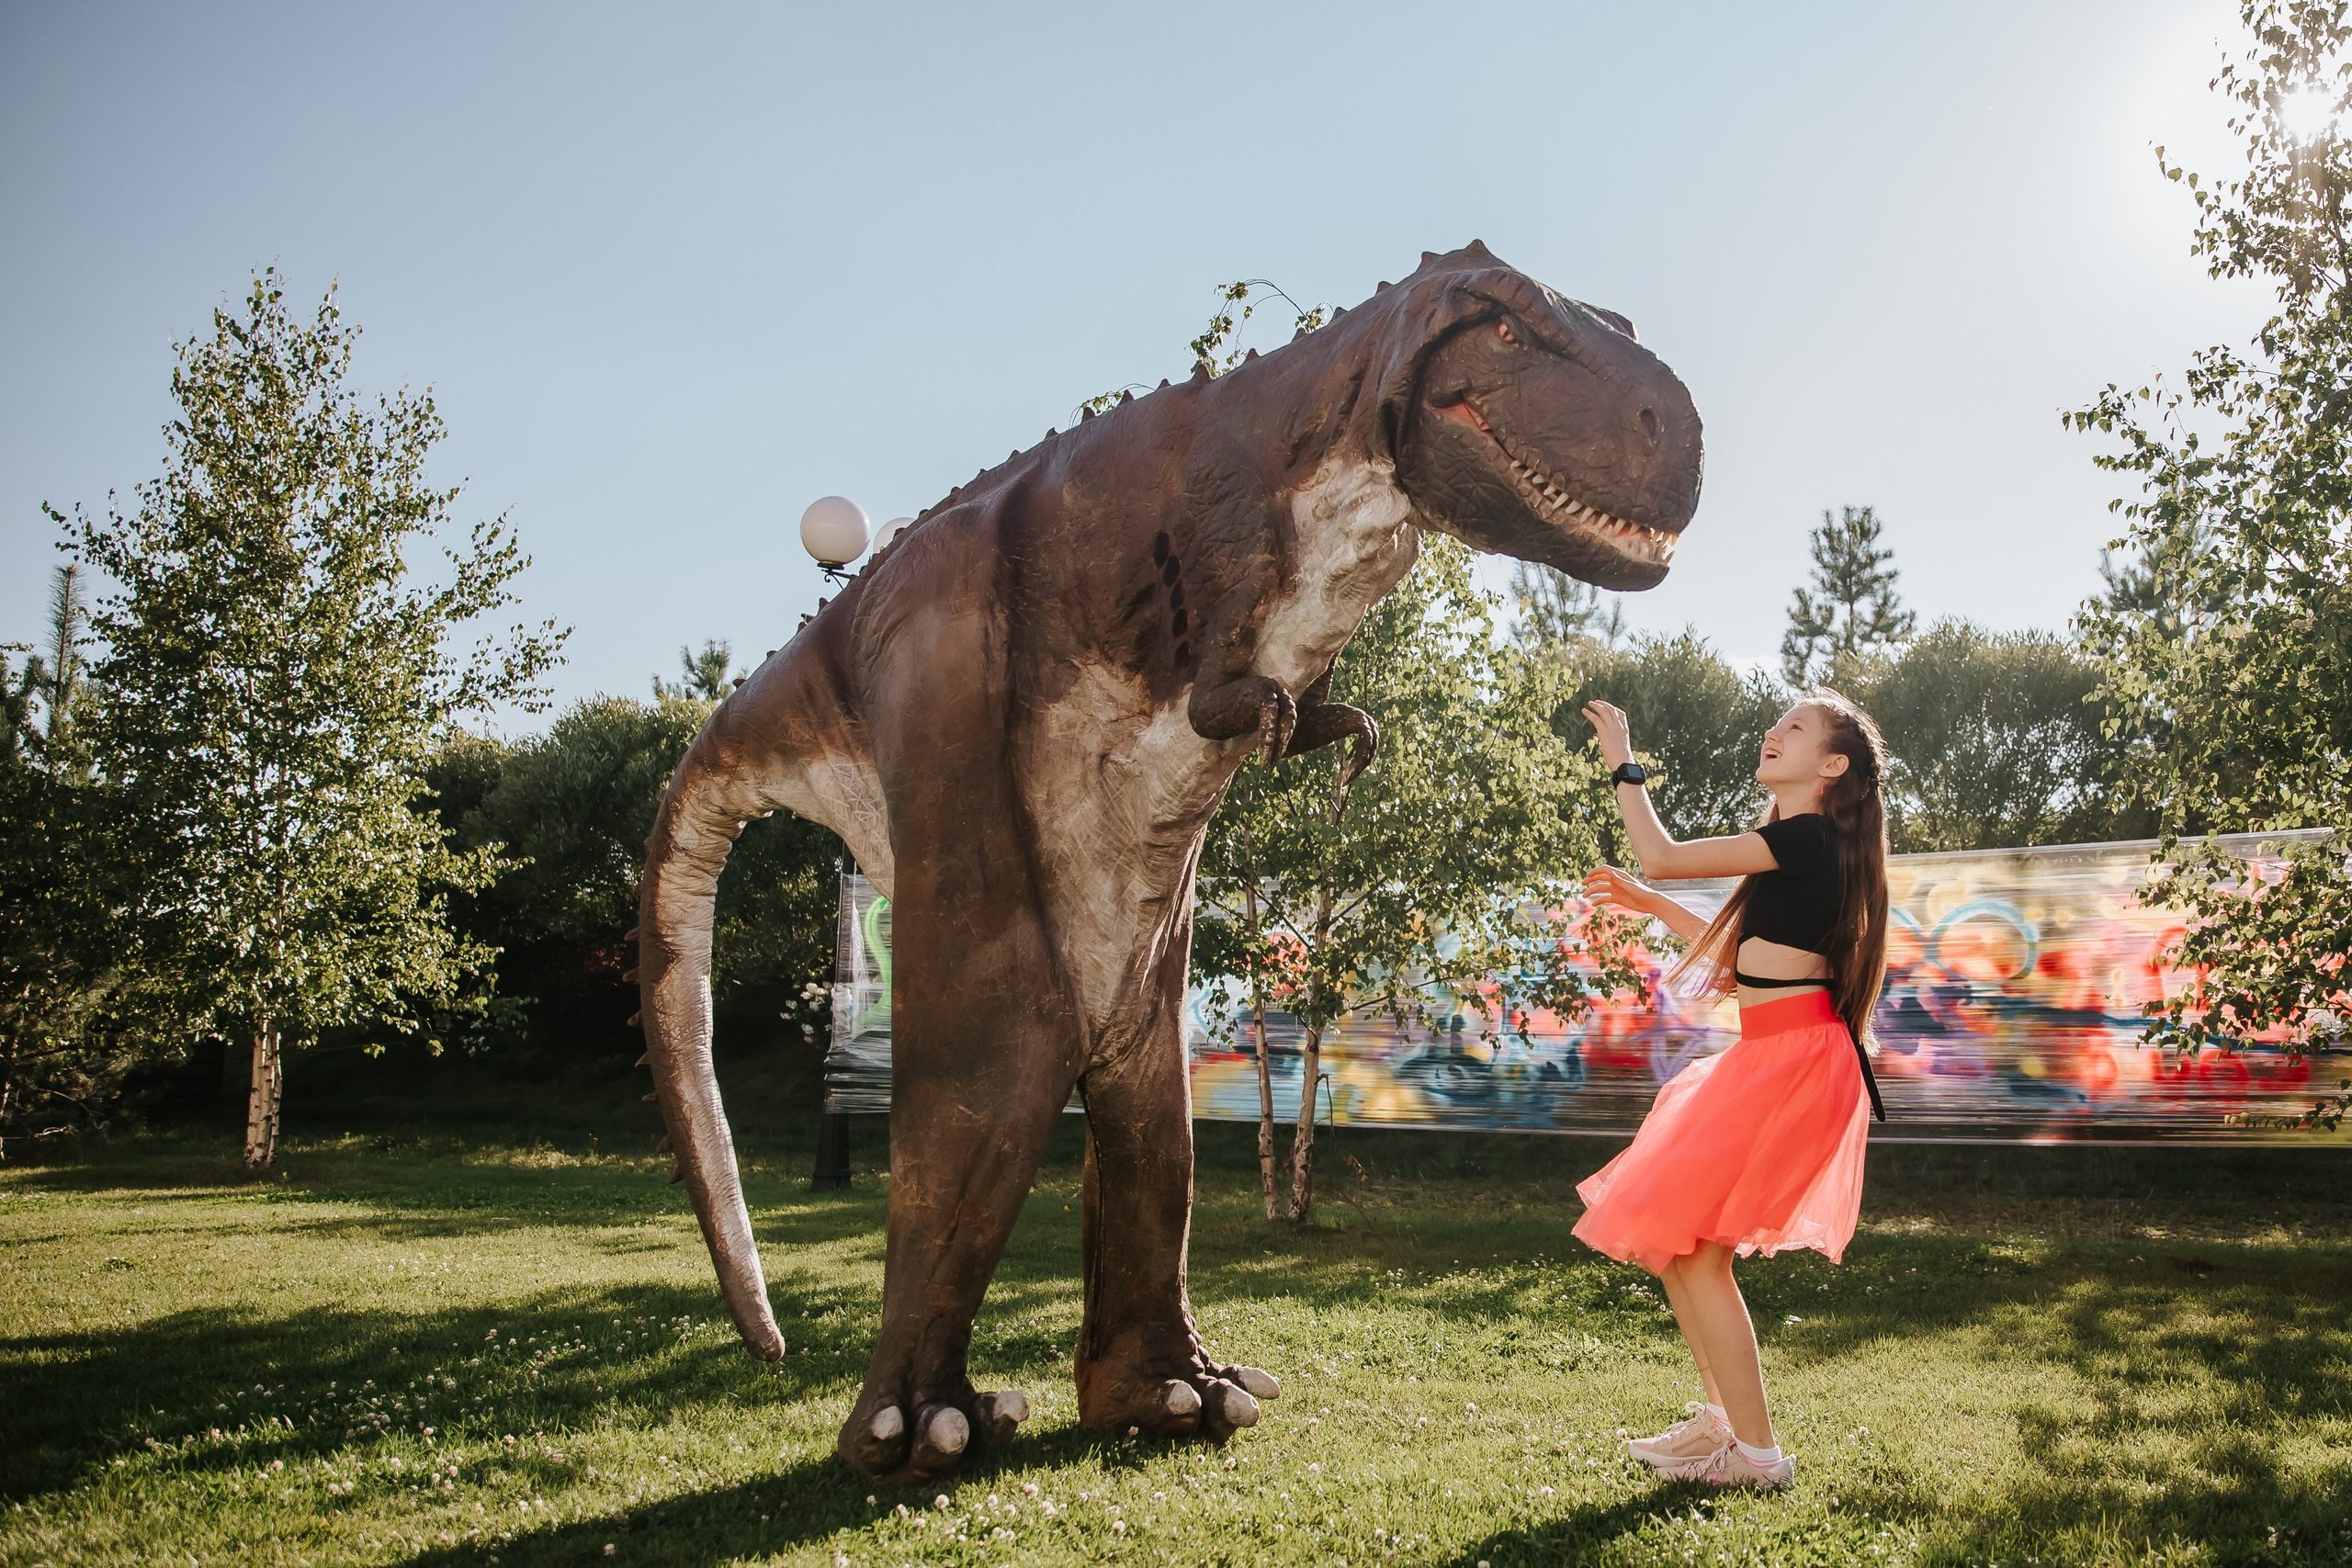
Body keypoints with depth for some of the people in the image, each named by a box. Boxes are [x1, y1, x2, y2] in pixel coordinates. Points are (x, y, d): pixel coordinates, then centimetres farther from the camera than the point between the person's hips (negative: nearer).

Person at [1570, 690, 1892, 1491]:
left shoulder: (1807, 838, -13)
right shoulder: (1798, 848, 18)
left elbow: (1661, 854, -14)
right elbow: (1734, 953, 25)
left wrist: (1624, 764, -2)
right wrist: (1646, 904, 26)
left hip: (1792, 1062, -10)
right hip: (1768, 1058, 10)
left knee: (1695, 1246, -8)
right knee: (1672, 1236, 14)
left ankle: (1757, 1452, 0)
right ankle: (1721, 1416, 23)